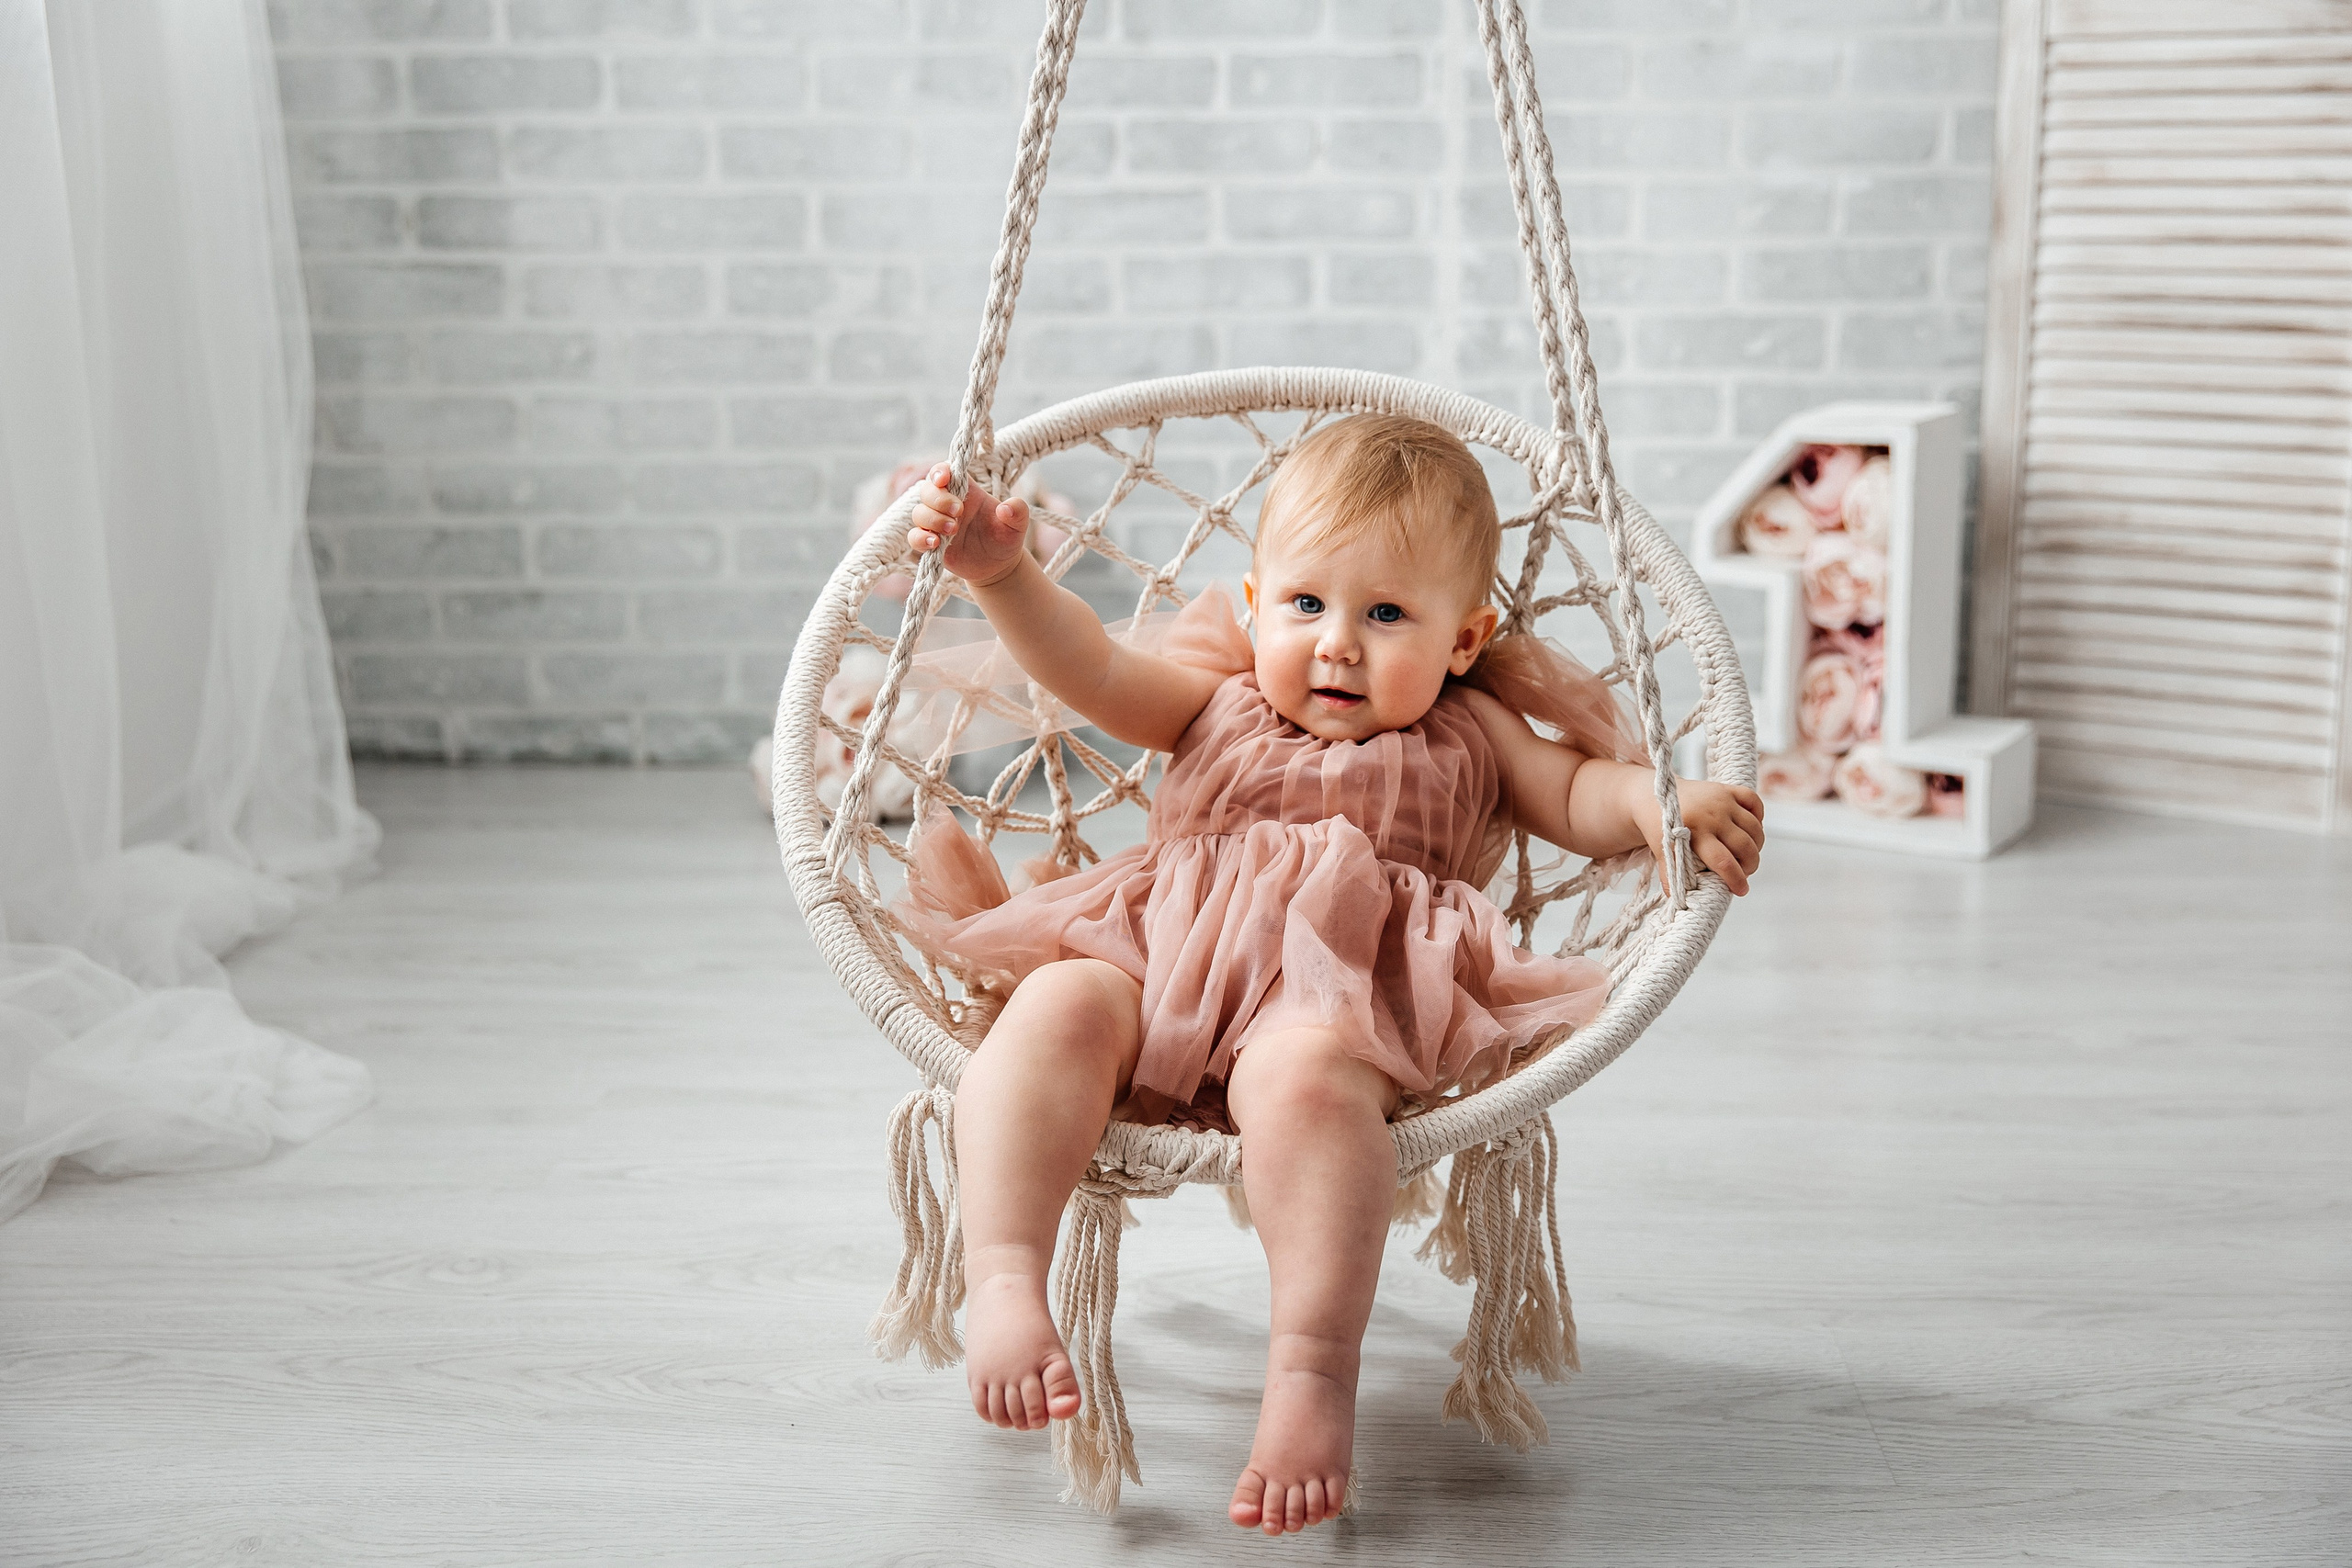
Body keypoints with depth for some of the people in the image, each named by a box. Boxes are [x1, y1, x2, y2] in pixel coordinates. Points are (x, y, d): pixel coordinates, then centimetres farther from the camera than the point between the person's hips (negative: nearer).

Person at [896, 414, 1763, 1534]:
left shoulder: (1466, 737, 25)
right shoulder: (1217, 702, 26)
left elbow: (1576, 796, 19)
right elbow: (1089, 669, 14)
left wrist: (1659, 800, -4)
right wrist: (1002, 573, -3)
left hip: (1348, 989, -2)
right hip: (1160, 961, 3)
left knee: (1304, 1061, -39)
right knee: (1060, 1004, -31)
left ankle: (1314, 1367, -39)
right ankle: (1003, 1281, -38)